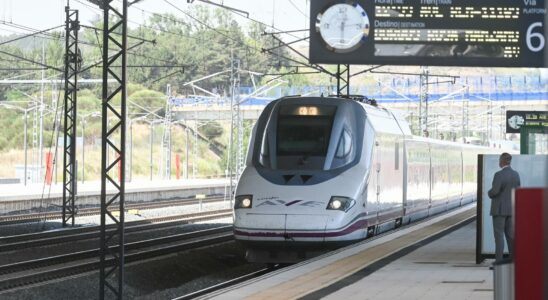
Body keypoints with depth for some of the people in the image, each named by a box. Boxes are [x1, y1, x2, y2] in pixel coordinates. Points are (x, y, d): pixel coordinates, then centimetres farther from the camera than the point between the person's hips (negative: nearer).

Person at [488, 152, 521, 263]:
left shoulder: (499, 175, -18)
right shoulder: (515, 174, 6)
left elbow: (494, 191, -23)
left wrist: (490, 193, 0)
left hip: (499, 209, -7)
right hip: (511, 208, 7)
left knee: (499, 236, -5)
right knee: (510, 234, 11)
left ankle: (498, 262, -7)